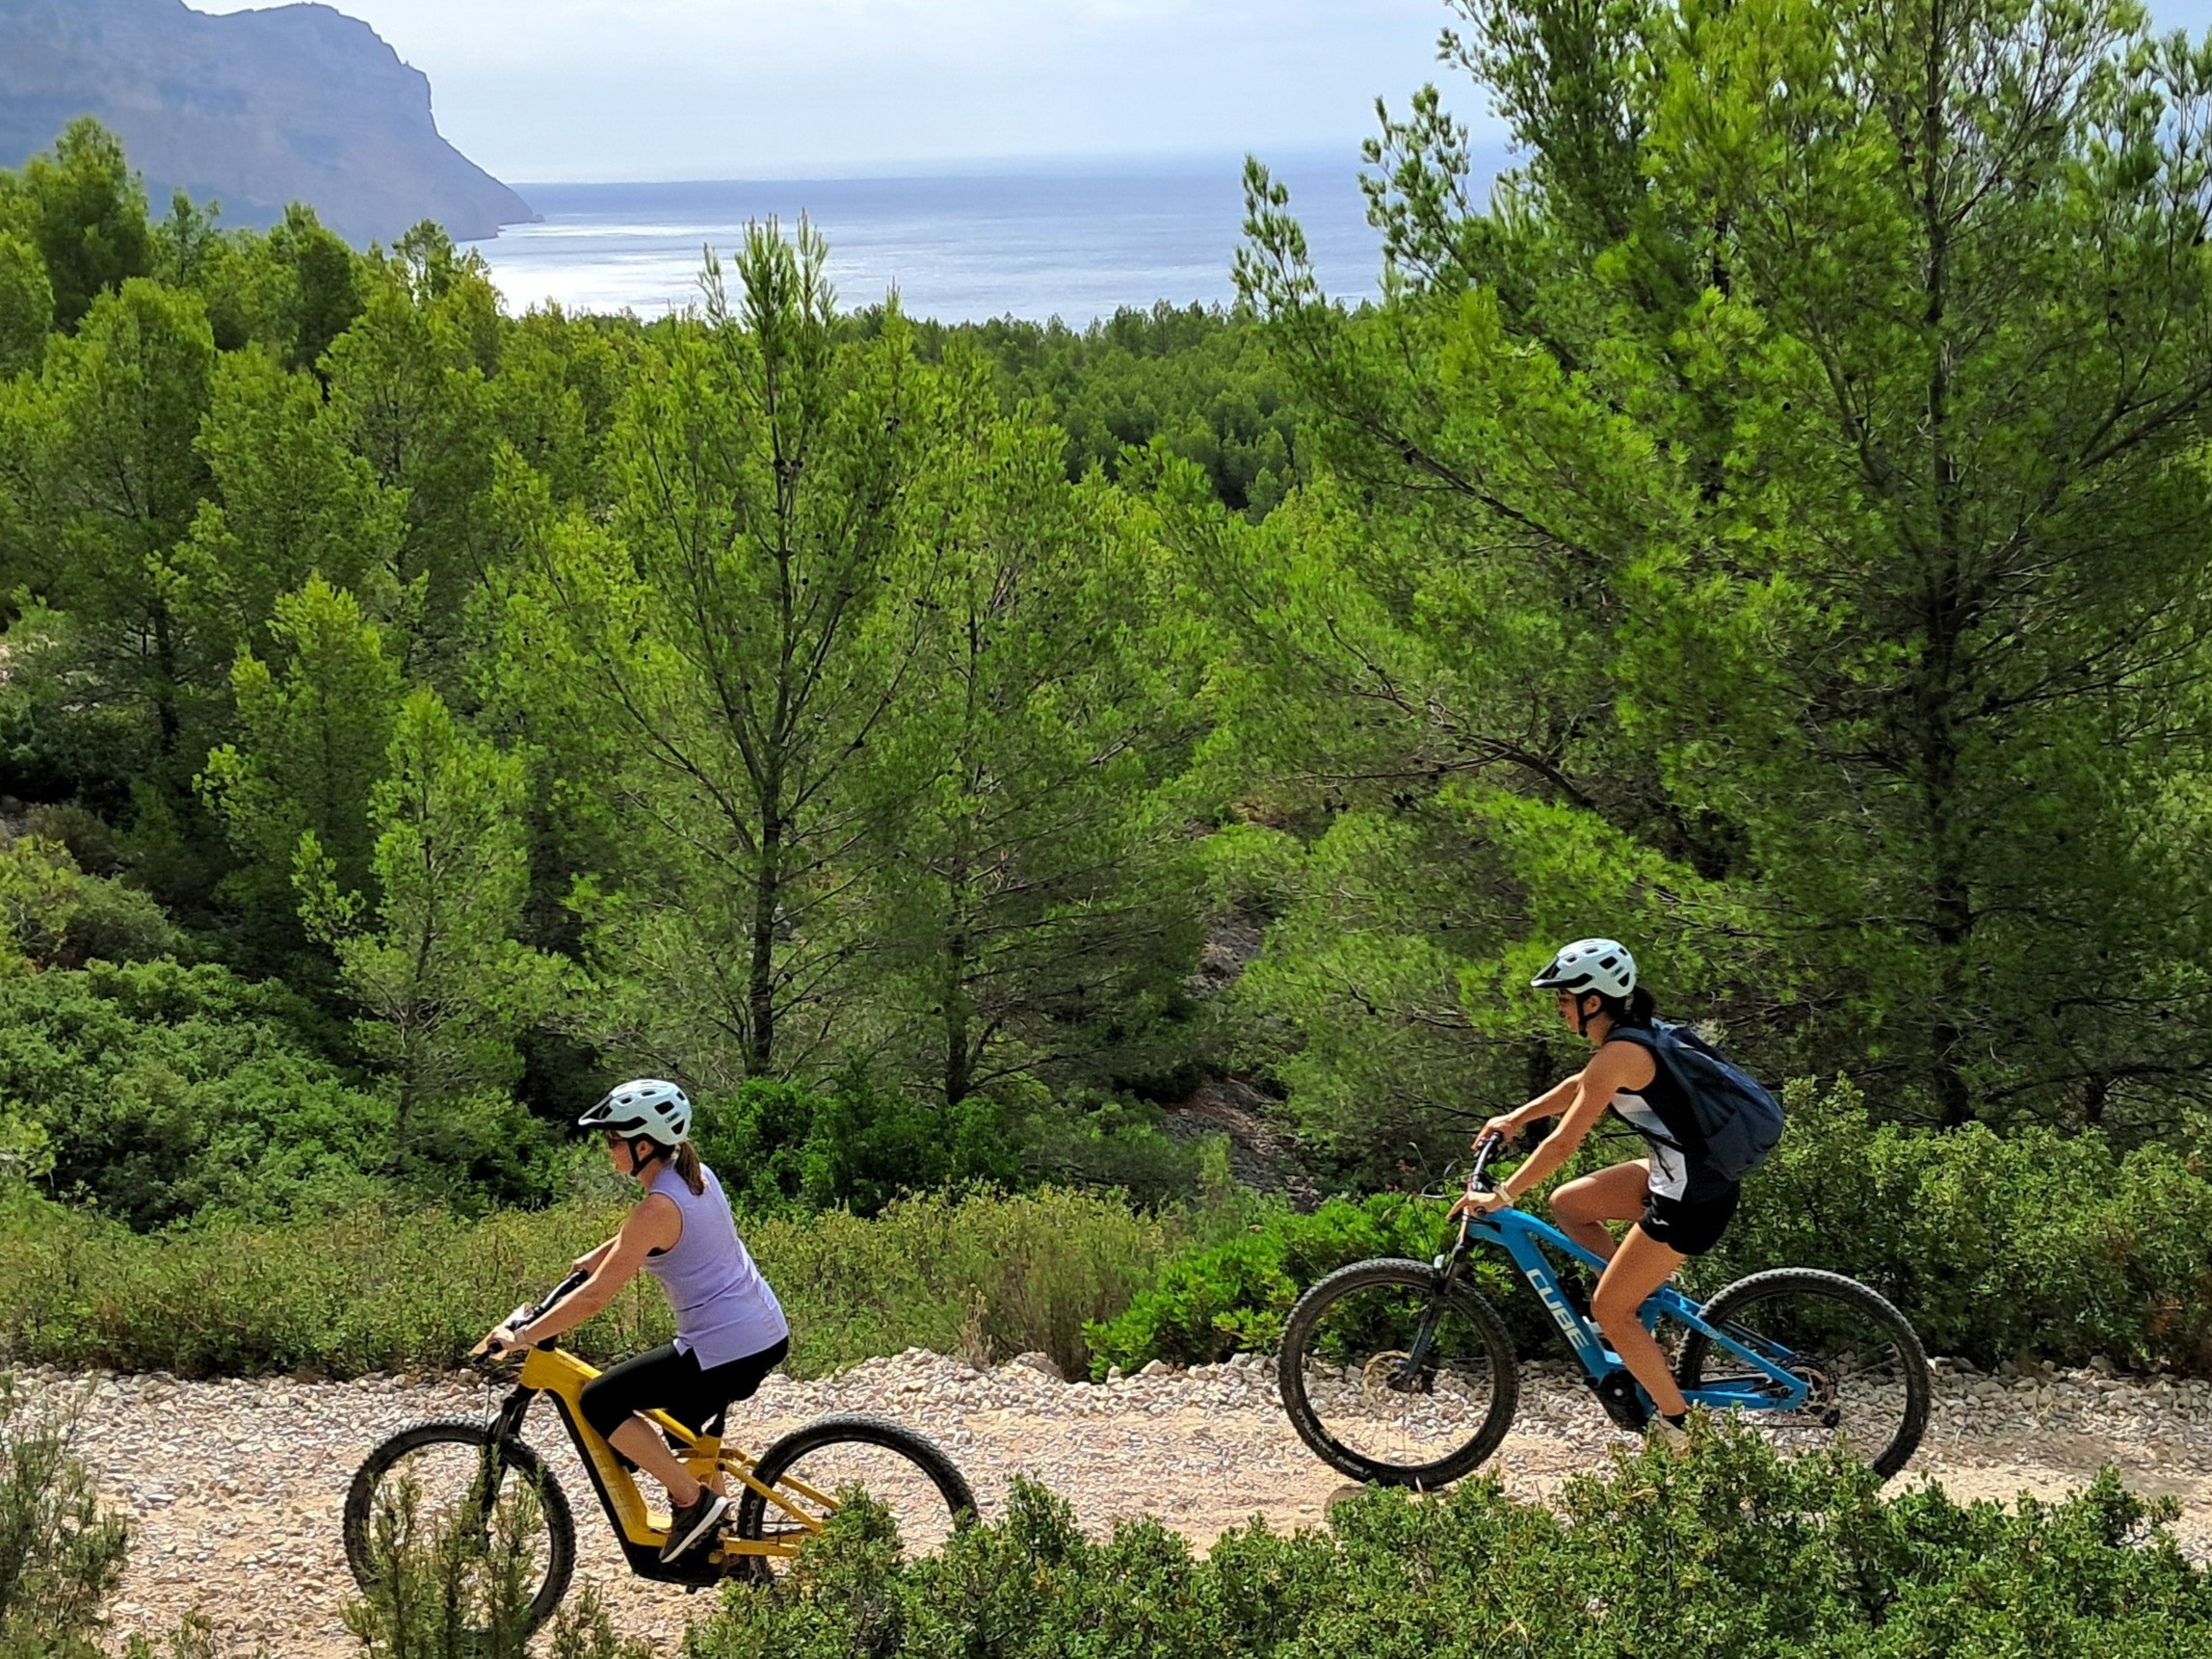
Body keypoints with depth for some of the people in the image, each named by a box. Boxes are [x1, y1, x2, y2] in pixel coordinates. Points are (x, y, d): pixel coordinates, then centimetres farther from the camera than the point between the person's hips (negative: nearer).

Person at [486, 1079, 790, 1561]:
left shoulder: (659, 1207, -18)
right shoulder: (696, 1175, 8)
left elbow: (596, 1296, -19)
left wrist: (520, 1337, -13)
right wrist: (586, 1261, 30)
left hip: (725, 1353, -10)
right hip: (769, 1335, 10)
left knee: (599, 1403, 0)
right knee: (682, 1423, 30)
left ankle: (694, 1501, 1)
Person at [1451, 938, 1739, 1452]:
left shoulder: (1619, 1053, -20)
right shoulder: (1633, 1035, 8)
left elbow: (1563, 1142, -21)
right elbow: (1578, 1087, 26)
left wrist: (1500, 1197, -15)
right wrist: (1514, 1119, 26)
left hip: (1692, 1198, -9)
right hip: (1680, 1174, 9)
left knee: (1608, 1310, 1)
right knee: (1567, 1204, 16)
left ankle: (1680, 1428, 9)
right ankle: (1650, 1296, 20)